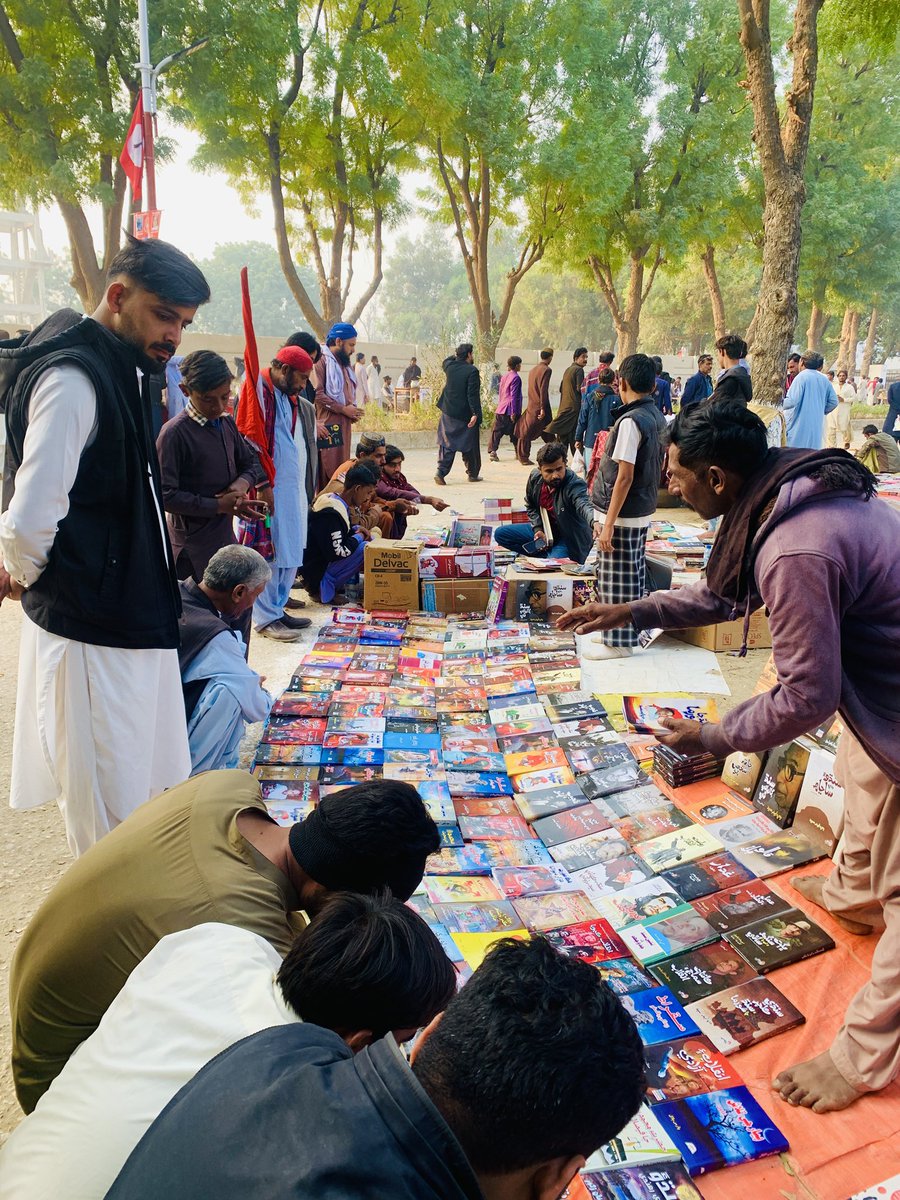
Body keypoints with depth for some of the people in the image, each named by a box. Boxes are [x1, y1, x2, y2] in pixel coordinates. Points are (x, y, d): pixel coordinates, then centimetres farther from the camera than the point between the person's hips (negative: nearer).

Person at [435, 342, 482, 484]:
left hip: (449, 413, 4)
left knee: (447, 443, 6)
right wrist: (475, 414, -19)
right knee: (470, 445, 10)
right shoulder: (472, 371, -14)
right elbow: (473, 394, -19)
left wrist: (456, 355, 33)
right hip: (466, 414, -4)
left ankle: (441, 472, -7)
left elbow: (447, 360, 29)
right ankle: (473, 474, 20)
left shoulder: (449, 366, 2)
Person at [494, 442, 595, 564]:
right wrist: (537, 529, -6)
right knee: (500, 533, 2)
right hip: (544, 530, 7)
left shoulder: (574, 485, -29)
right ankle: (548, 555, -3)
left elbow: (584, 506, -51)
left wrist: (595, 522, -74)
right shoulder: (535, 477, -9)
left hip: (569, 538, -7)